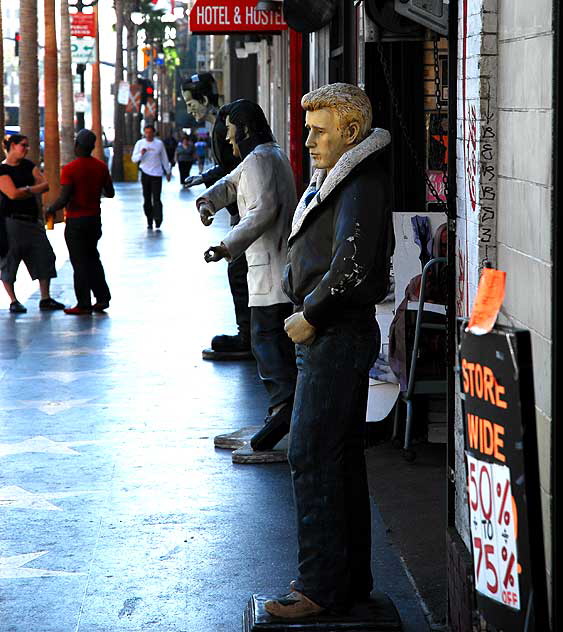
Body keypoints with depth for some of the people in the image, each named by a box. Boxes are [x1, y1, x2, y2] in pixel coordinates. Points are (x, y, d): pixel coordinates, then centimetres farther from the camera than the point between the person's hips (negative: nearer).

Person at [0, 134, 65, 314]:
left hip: (32, 220, 6)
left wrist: (26, 190, -11)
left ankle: (45, 299, 8)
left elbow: (46, 185, 5)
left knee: (44, 257, 2)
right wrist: (35, 190, -3)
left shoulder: (28, 165, 13)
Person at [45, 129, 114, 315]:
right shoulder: (101, 167, 1)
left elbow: (63, 199, -21)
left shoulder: (69, 169, -17)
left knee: (79, 262, 0)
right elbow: (110, 193, 9)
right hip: (95, 219, 6)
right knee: (93, 258, 19)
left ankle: (84, 304, 2)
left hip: (76, 221, -6)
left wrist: (50, 210, -4)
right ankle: (102, 298, 17)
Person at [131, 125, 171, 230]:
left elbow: (164, 158, 12)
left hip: (156, 174, -2)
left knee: (156, 198, -9)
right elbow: (134, 159, 2)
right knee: (147, 199, 5)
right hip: (145, 173, 2)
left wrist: (168, 172, 15)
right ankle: (149, 221, 12)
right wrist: (141, 154, -18)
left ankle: (158, 220, -6)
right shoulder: (140, 143, 3)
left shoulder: (159, 143, 2)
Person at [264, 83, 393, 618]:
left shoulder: (362, 183, -15)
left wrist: (309, 317, -15)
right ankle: (351, 578, 22)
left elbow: (352, 267, -24)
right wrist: (303, 309, 7)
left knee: (311, 457, -9)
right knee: (340, 458, 14)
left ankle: (322, 587, -6)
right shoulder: (332, 179, 17)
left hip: (338, 337, -10)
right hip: (327, 336, 10)